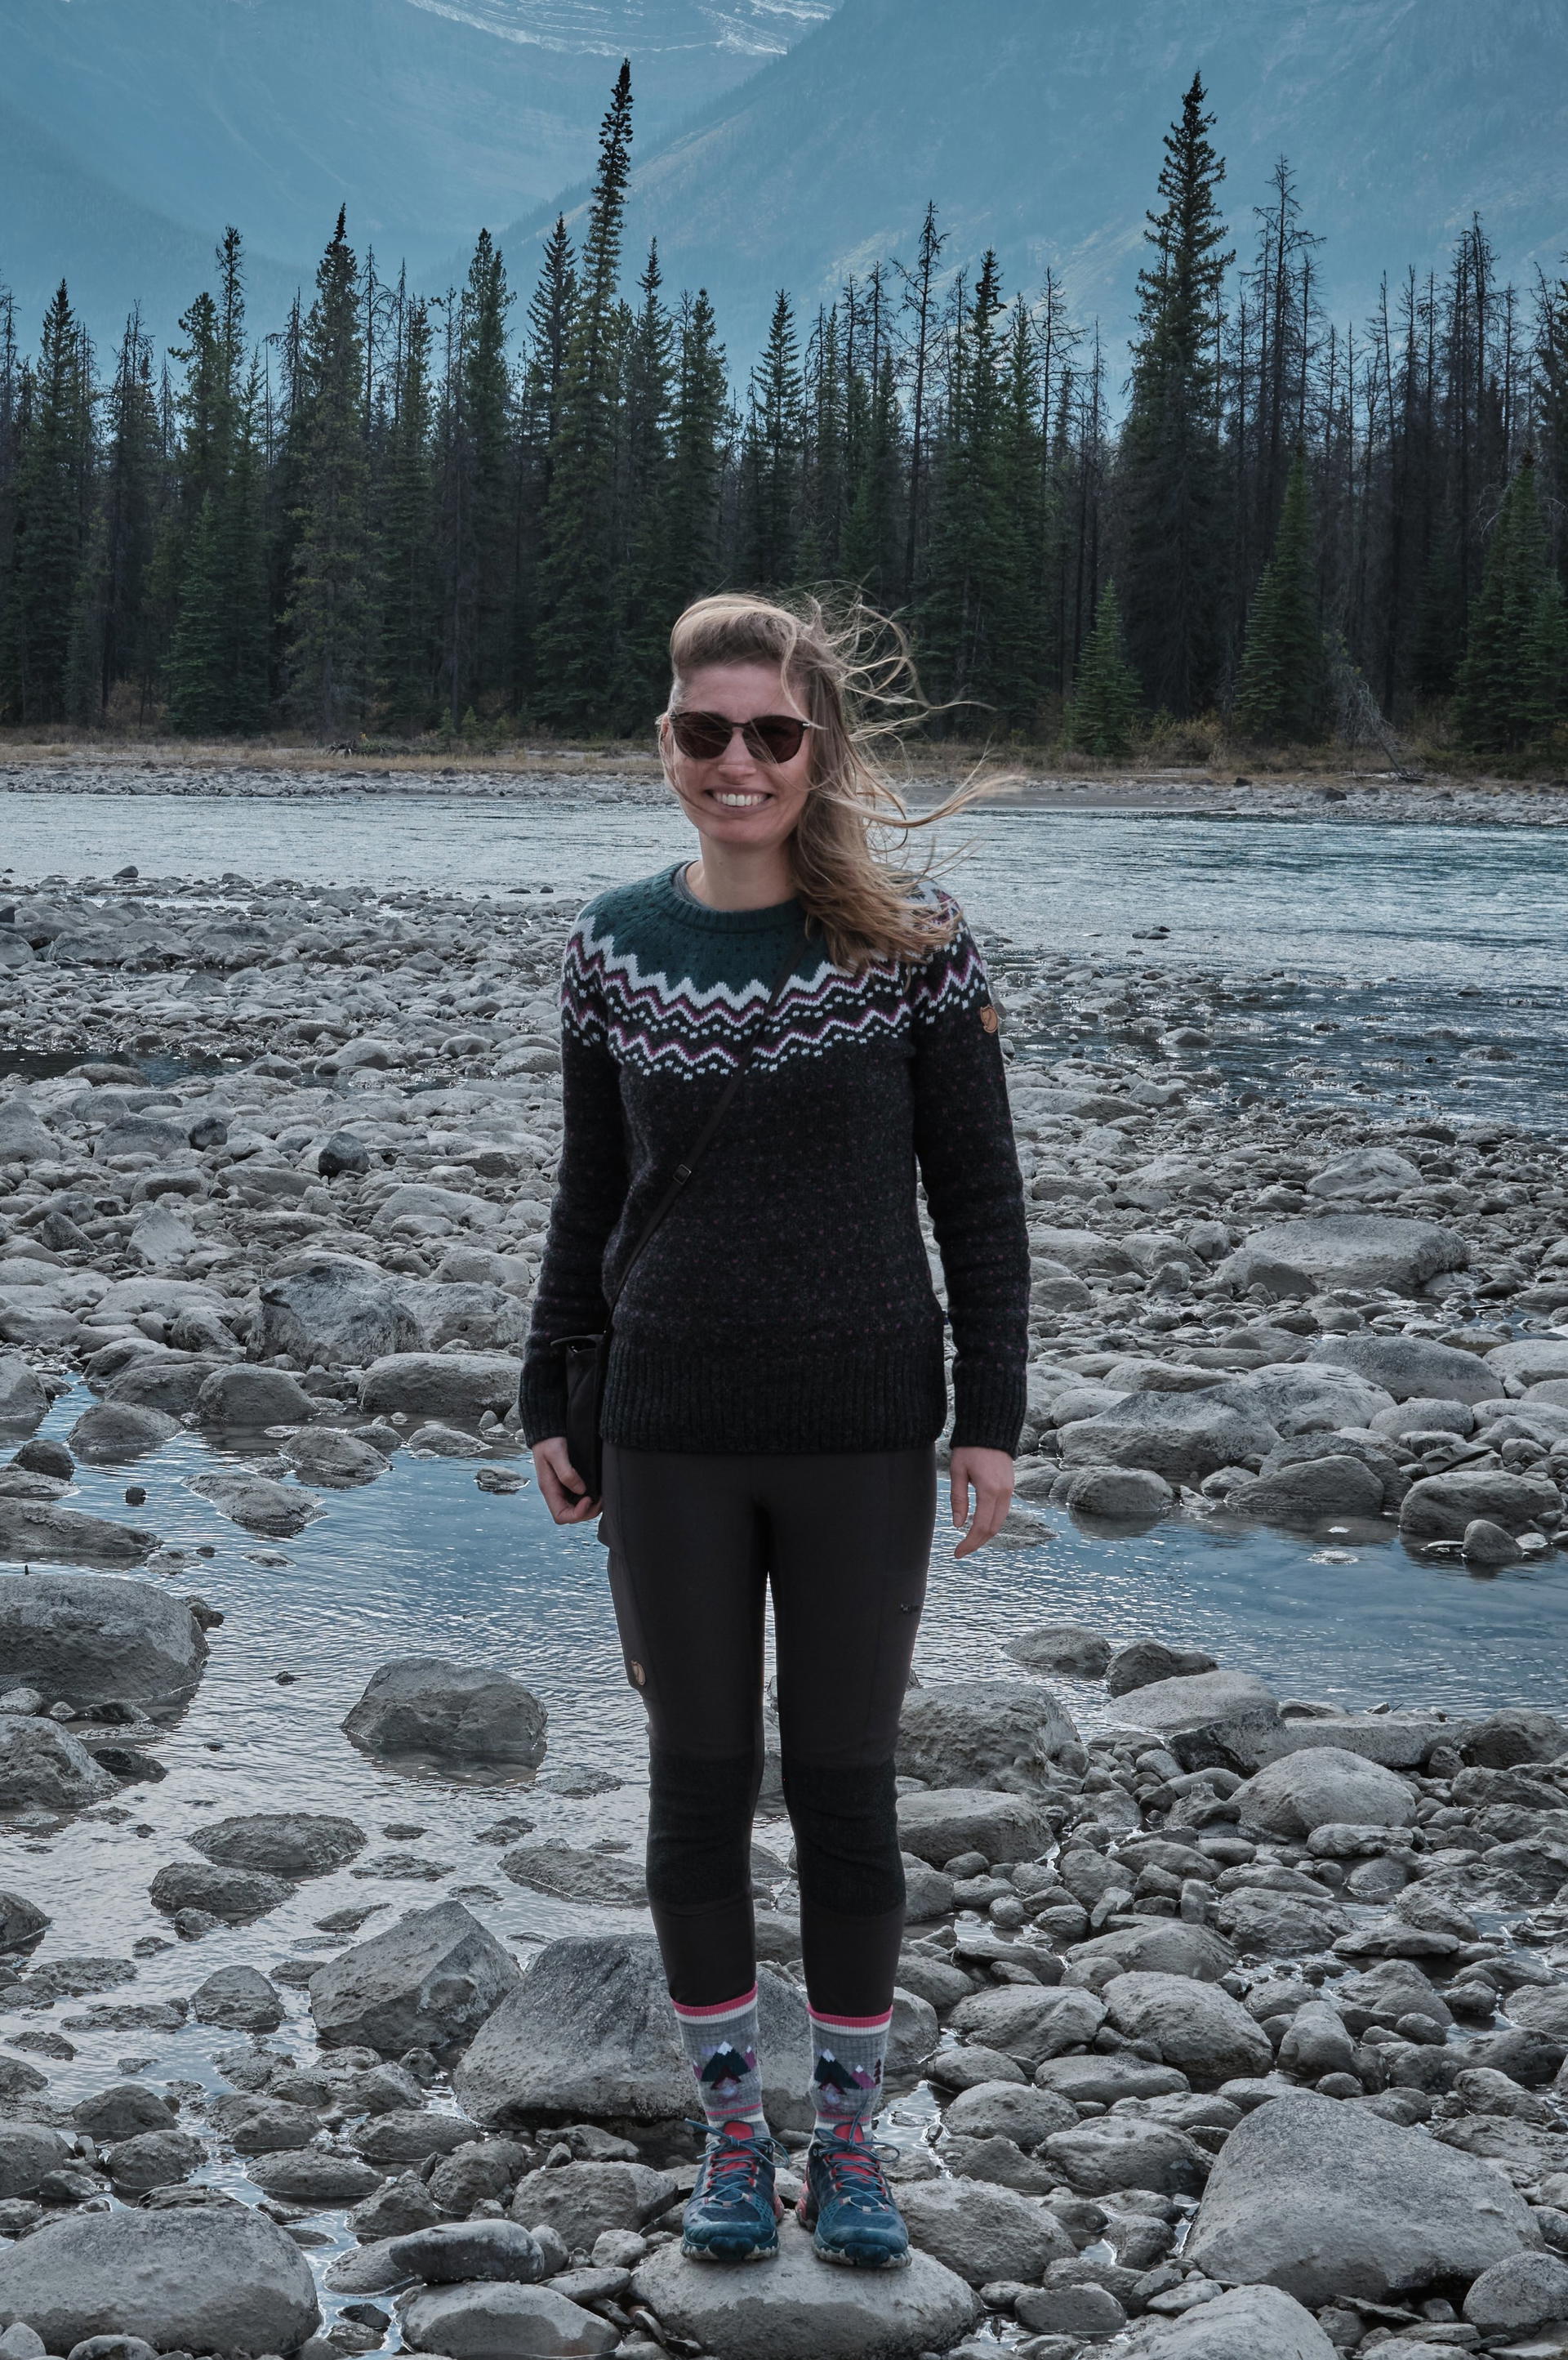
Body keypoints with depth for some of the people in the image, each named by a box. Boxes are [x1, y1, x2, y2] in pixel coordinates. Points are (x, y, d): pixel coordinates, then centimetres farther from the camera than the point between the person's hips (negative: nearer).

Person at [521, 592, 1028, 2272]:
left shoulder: (913, 944, -6)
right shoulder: (615, 944, 1)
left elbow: (978, 1190, -1)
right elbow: (591, 1191, 10)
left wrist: (991, 1417, -4)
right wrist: (547, 1403, 9)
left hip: (860, 1439, -2)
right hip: (672, 1438, 2)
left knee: (846, 1786, 8)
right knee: (699, 1780, 10)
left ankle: (848, 2142, 24)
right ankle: (731, 2133, 26)